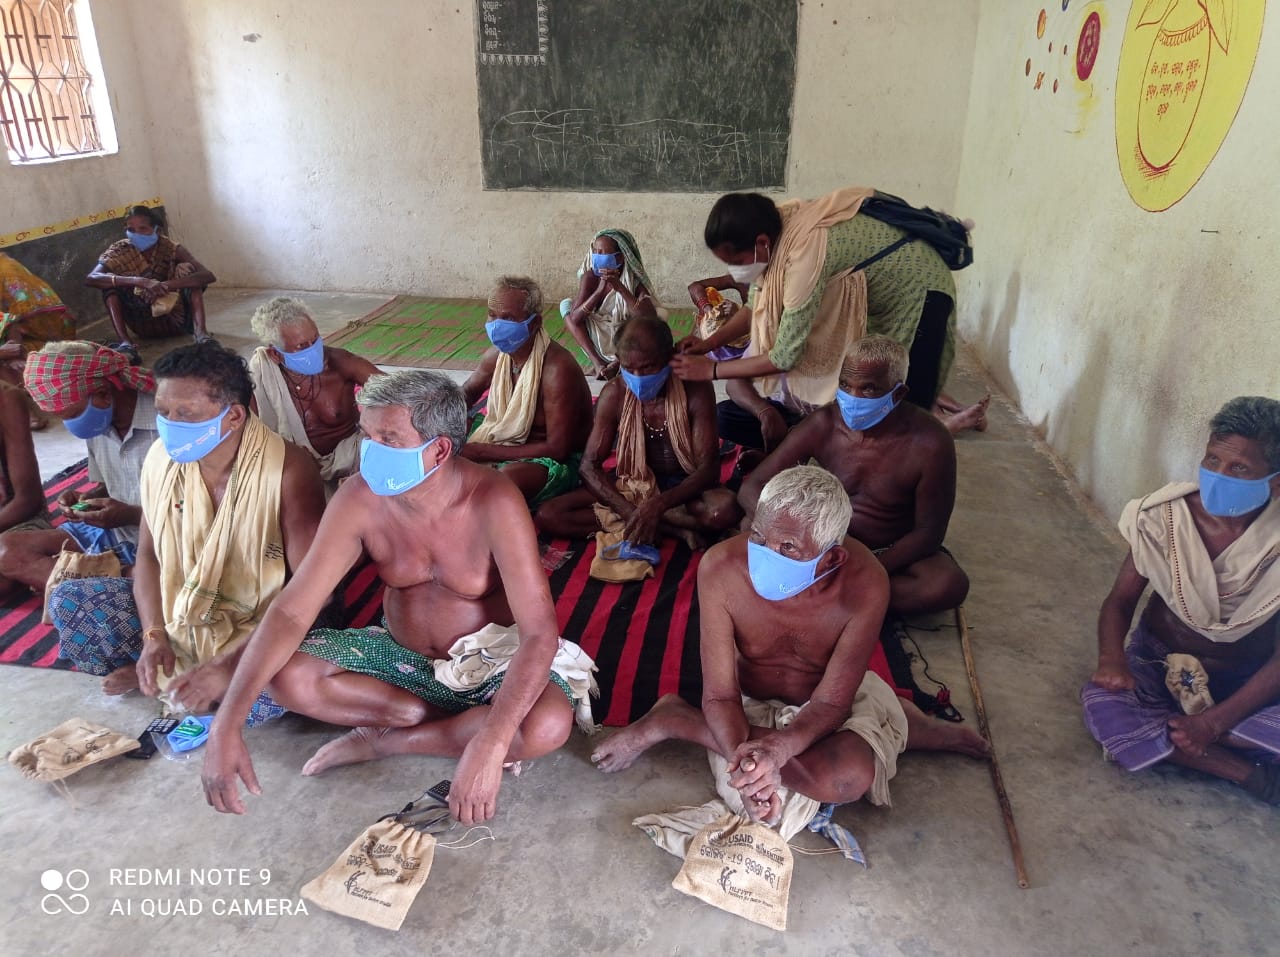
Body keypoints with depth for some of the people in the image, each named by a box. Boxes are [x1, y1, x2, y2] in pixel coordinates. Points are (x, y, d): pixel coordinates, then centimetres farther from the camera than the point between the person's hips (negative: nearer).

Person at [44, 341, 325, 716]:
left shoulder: (288, 471, -25)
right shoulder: (160, 458, -7)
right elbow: (149, 555, 5)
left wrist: (230, 663, -33)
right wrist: (154, 635, -12)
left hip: (260, 631, -4)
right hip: (176, 615, 5)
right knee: (67, 600, -3)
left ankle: (164, 677, -5)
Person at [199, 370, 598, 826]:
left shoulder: (493, 502, -29)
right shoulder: (359, 499, -17)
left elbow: (540, 633, -34)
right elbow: (291, 612, -18)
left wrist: (489, 745, -45)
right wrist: (226, 724, -29)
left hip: (492, 663, -3)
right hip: (401, 656, 3)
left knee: (547, 726, -33)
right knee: (288, 677, -19)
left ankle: (380, 740, -10)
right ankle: (463, 724, -9)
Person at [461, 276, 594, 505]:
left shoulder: (556, 370, -26)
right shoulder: (496, 354, -3)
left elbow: (557, 449, -25)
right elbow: (469, 390, 20)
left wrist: (483, 452, -24)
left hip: (558, 461, -8)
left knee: (507, 478, -38)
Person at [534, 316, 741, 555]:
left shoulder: (695, 389, -18)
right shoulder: (614, 394, -11)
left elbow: (708, 468, -21)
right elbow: (590, 466, -10)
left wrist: (657, 505, -37)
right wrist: (629, 511, -28)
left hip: (685, 486, -4)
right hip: (634, 485, 4)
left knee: (725, 510, -38)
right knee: (548, 515, -19)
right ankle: (672, 527, -21)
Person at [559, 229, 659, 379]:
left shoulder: (635, 280, -15)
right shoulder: (590, 277, -13)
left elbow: (650, 317, -32)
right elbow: (574, 318, -22)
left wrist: (620, 287, -39)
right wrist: (600, 290, -35)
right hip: (597, 342, 2)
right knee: (566, 304, -10)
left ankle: (617, 362, -19)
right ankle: (596, 361, -17)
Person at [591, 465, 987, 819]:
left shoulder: (864, 584, -30)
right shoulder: (721, 568, -28)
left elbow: (831, 703, -23)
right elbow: (720, 694, -21)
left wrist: (775, 749, -43)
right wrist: (743, 761, -41)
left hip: (836, 699, 1)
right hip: (753, 703, -1)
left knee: (848, 778, -33)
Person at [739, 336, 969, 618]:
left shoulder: (930, 443, -22)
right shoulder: (823, 425, -16)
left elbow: (928, 532, -16)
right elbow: (751, 488, -15)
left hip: (893, 553, -1)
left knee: (950, 584, -33)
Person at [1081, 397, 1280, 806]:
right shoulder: (1163, 518, -14)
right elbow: (1120, 601, -5)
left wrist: (1213, 722, -27)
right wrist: (1112, 658, -27)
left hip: (1246, 684, -1)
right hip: (1159, 661, 2)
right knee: (1102, 705, -32)